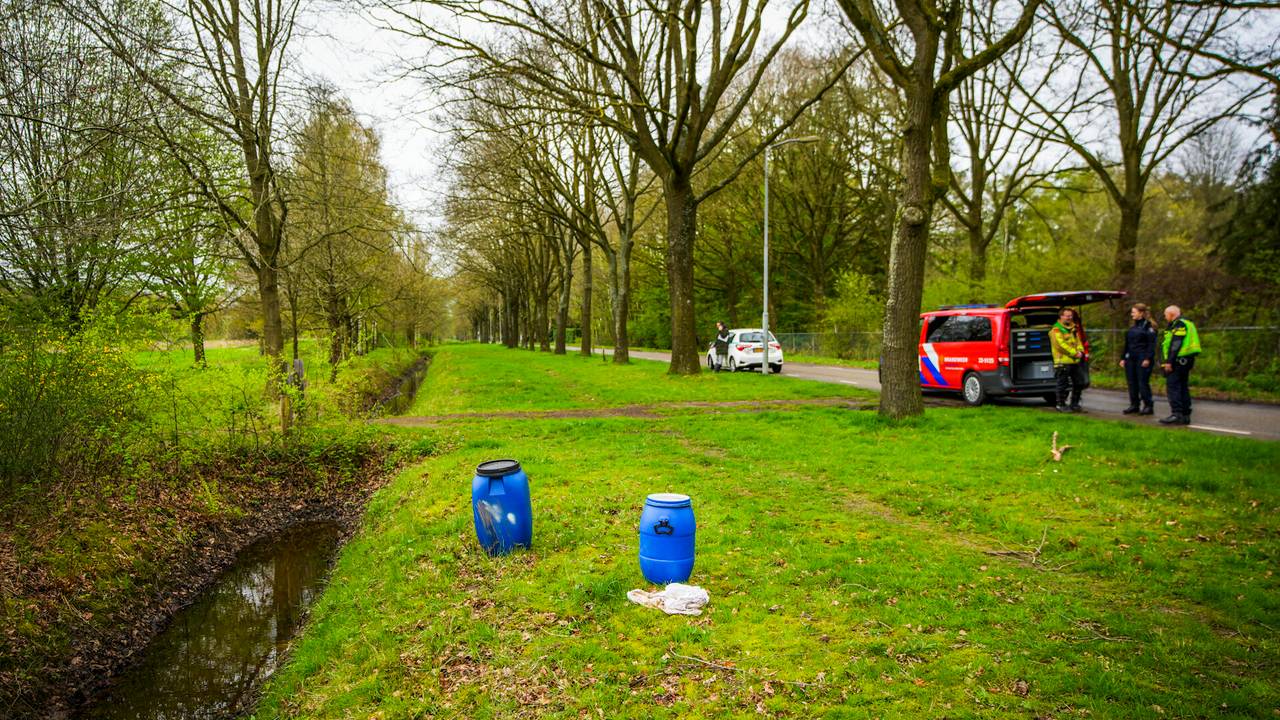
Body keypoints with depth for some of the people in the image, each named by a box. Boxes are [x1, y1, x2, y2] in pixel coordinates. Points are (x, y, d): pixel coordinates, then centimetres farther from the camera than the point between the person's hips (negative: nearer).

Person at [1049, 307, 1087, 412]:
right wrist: (1074, 353, -17)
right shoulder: (1056, 330, -7)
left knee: (1079, 383, 12)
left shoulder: (1073, 329, 19)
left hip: (1075, 362, 8)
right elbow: (1061, 344, -17)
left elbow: (1078, 342, 18)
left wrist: (1080, 351, -3)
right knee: (1063, 385, -4)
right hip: (1063, 362, -8)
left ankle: (1074, 404, 22)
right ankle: (1061, 405, 7)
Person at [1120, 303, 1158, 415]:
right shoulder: (1132, 328, 17)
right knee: (1132, 383, 8)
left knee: (1143, 383, -6)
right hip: (1131, 359, 7)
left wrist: (1148, 359, -18)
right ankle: (1134, 405, 15)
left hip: (1143, 359, -7)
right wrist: (1123, 358, 15)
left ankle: (1148, 406, 1)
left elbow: (1151, 344, -11)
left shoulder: (1148, 326, -5)